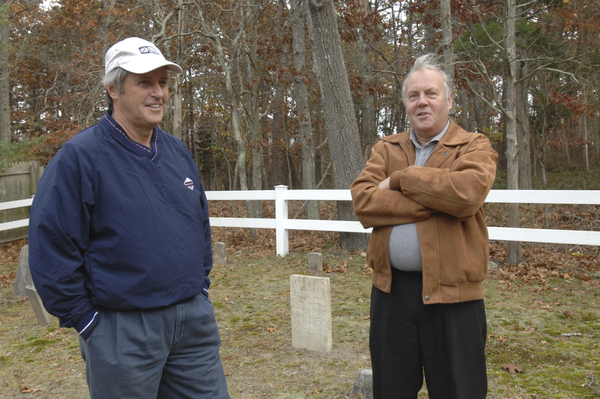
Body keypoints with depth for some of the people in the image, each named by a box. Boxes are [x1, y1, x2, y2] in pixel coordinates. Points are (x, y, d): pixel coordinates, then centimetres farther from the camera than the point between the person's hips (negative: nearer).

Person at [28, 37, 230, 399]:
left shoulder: (178, 152, 8)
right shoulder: (79, 158, -12)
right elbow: (51, 250, -14)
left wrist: (201, 286, 13)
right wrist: (87, 322, -11)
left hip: (194, 321, 6)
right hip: (123, 332, -5)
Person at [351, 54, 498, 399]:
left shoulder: (474, 146, 1)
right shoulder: (385, 149, 10)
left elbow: (468, 192, -22)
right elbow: (363, 202, -8)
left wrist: (401, 178, -11)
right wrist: (436, 202, -15)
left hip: (451, 293, -3)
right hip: (391, 289, 3)